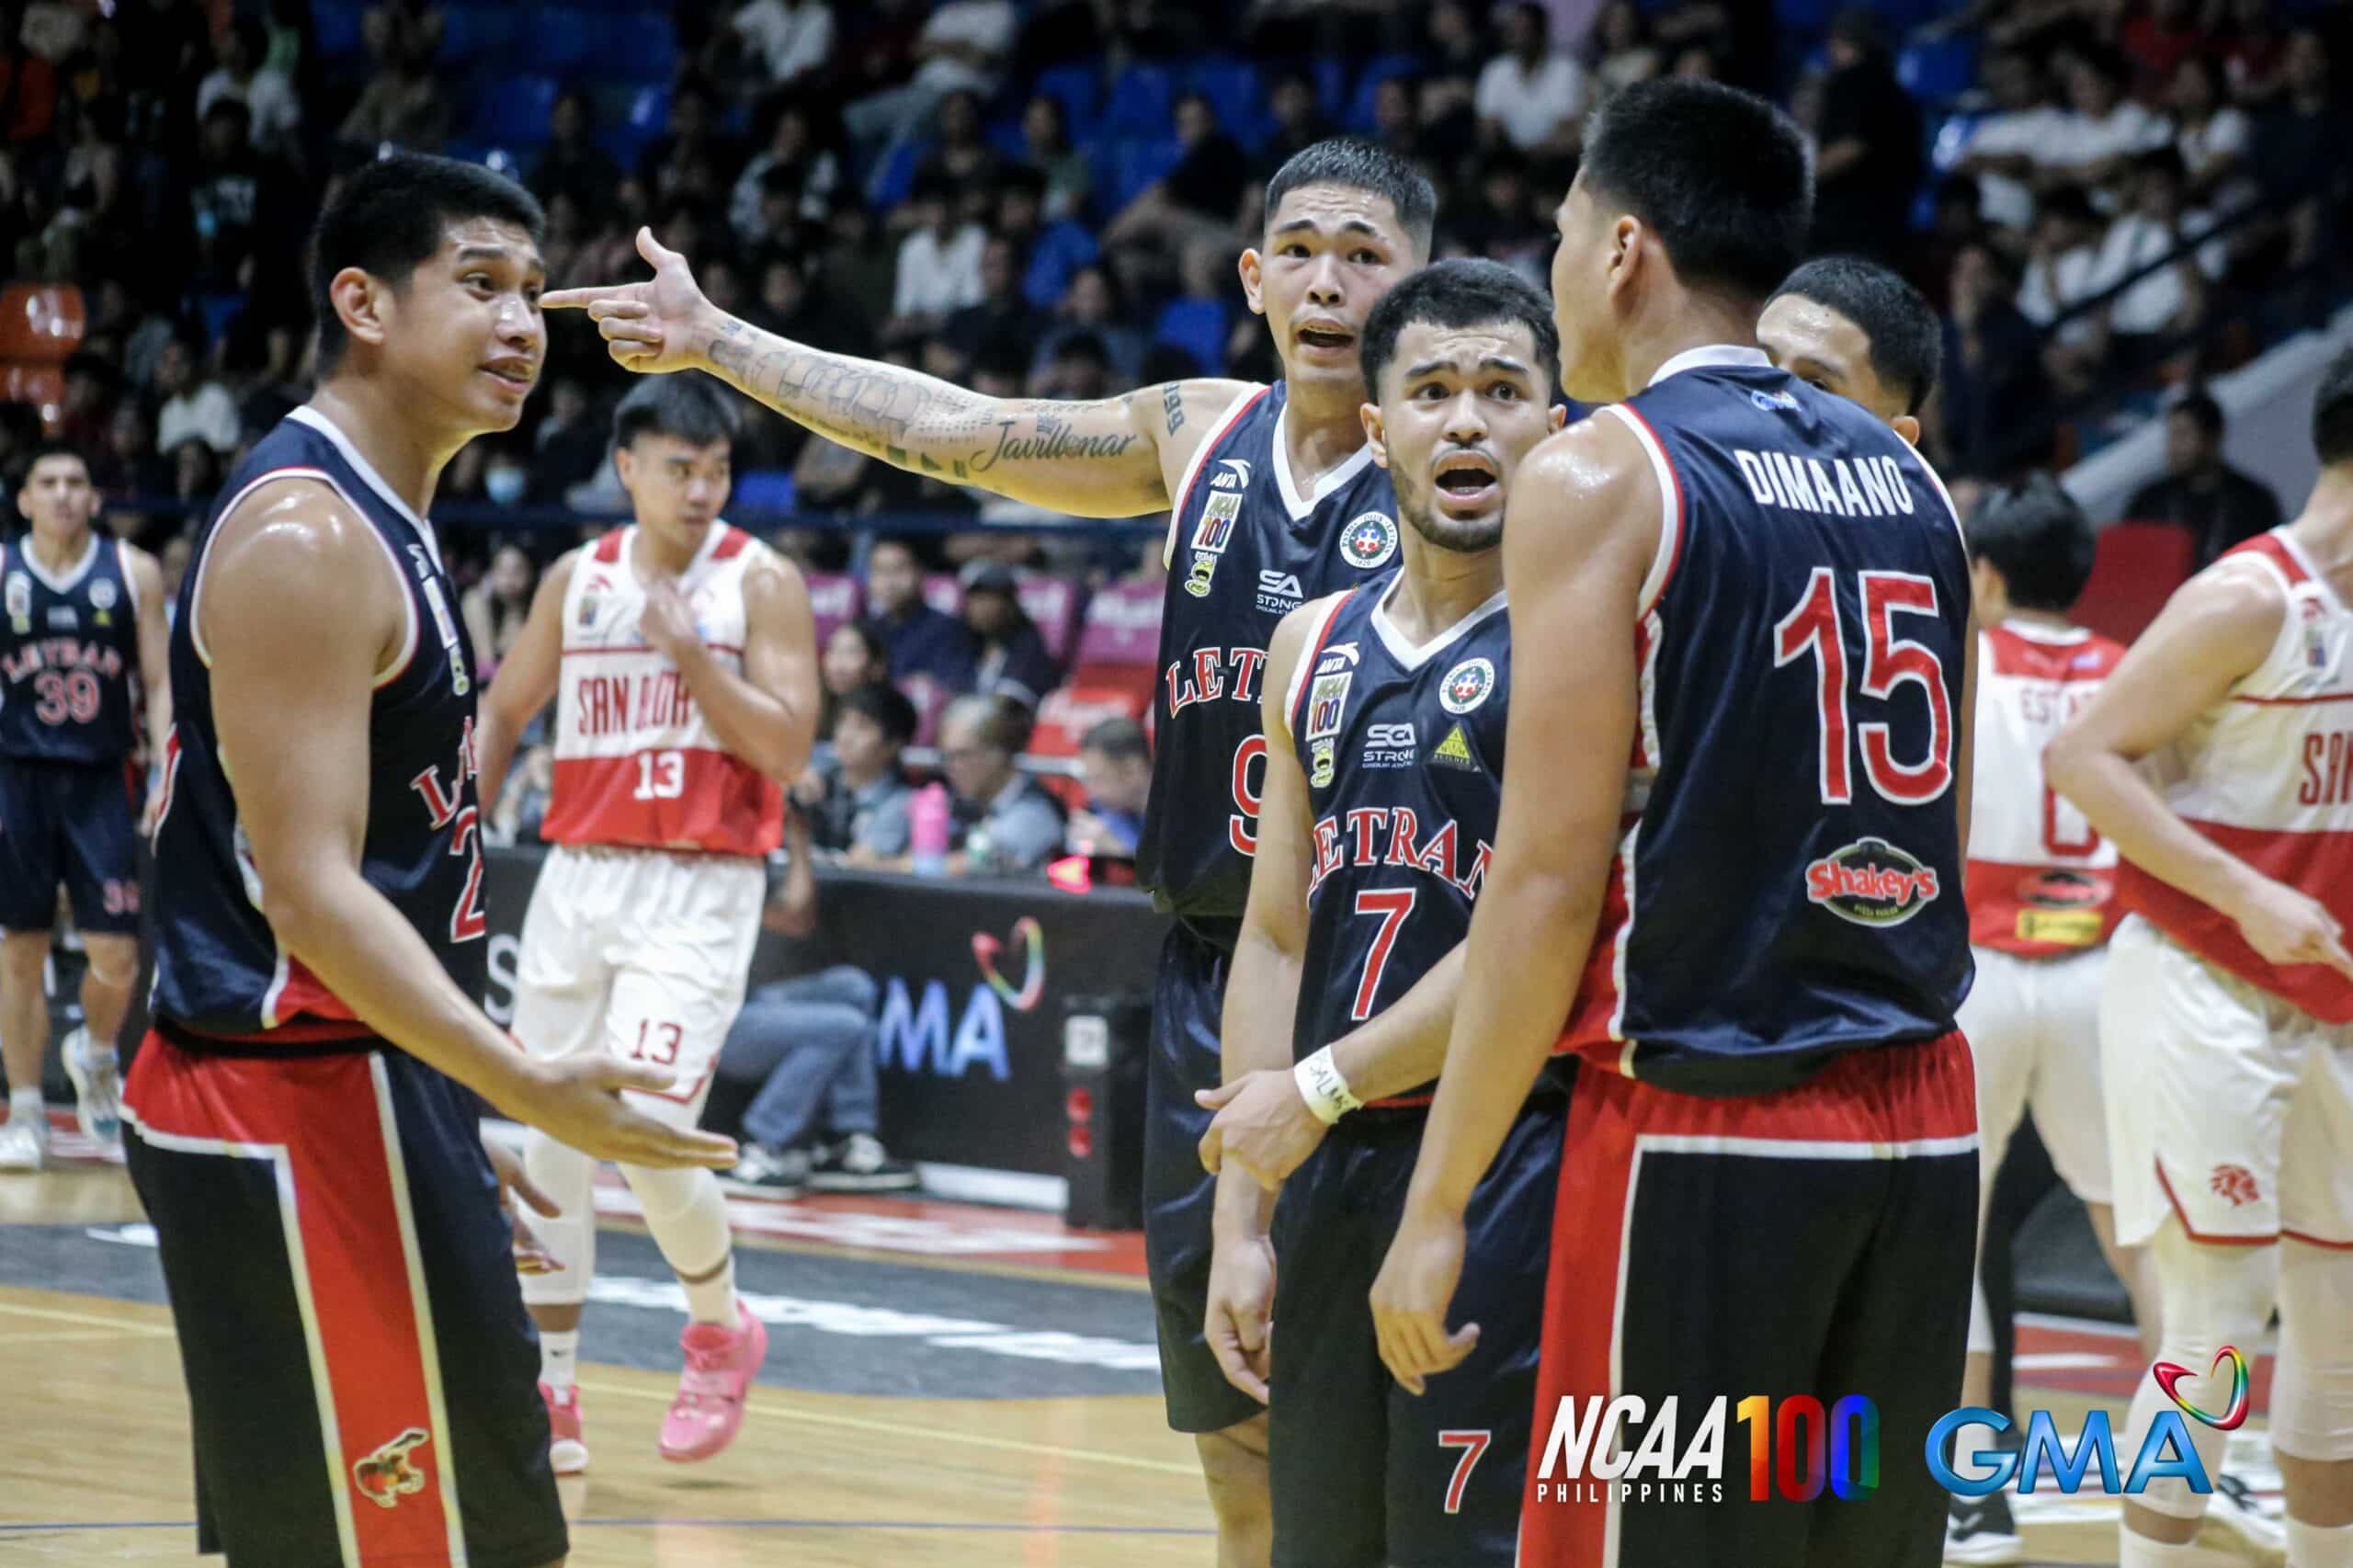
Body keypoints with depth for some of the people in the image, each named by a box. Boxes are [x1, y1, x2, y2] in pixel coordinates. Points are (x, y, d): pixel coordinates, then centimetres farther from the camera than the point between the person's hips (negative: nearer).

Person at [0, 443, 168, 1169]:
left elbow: (159, 684, 4)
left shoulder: (134, 573, 3)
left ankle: (94, 1056, 26)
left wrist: (165, 776, -7)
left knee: (117, 956, -5)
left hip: (101, 782, 0)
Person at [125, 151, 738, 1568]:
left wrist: (465, 1112, 24)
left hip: (367, 1088, 11)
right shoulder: (302, 536, -16)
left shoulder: (383, 523, 16)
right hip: (295, 1112, -11)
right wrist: (530, 1090, -30)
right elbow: (307, 892, -23)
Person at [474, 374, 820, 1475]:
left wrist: (689, 651, -19)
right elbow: (505, 711, 19)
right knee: (550, 1146, 5)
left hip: (699, 890, -5)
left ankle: (721, 1330, 11)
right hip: (579, 878, 5)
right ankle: (550, 1397, 14)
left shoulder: (761, 585, -4)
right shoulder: (577, 581, 8)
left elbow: (787, 748, -12)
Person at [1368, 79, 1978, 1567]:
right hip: (1924, 1121, 6)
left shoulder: (1599, 476, -7)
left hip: (1702, 1129, -6)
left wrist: (1439, 1203, -8)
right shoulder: (1907, 479, 12)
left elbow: (1551, 881, -11)